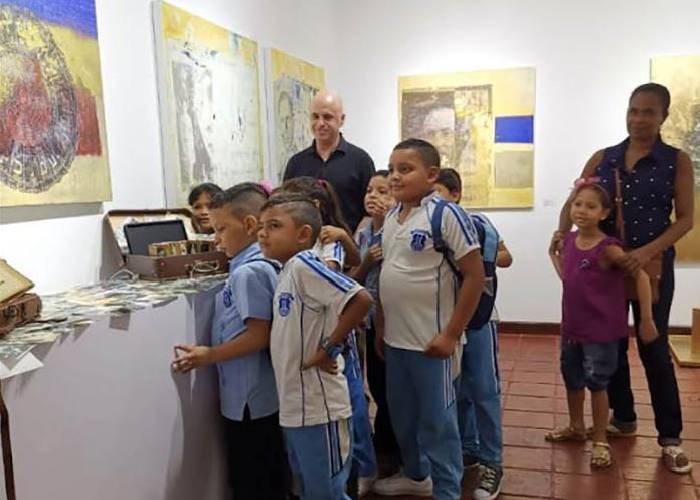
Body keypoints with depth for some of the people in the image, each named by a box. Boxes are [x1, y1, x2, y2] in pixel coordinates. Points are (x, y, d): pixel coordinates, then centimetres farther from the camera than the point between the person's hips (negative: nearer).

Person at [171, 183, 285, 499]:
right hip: (265, 395, 9)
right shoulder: (265, 264, 7)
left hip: (249, 400, -9)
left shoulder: (247, 273, -21)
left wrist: (209, 356, -16)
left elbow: (259, 336, -24)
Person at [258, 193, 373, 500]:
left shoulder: (304, 265, -18)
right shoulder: (286, 271, 8)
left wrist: (328, 348, -21)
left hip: (319, 407, -9)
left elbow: (361, 300, -28)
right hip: (294, 406, 9)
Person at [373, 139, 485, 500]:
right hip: (395, 338, 7)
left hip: (431, 340, -7)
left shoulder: (446, 214, -15)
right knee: (401, 415, 21)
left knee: (437, 421, 7)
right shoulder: (391, 217, 7)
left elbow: (475, 275, -16)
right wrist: (380, 326, 13)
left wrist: (451, 334, -16)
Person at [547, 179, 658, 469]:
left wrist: (646, 320, -18)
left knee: (597, 383, 4)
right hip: (571, 326, 7)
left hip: (600, 329, -7)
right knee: (572, 379, 20)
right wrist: (554, 252, 10)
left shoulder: (607, 248, -20)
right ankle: (576, 427, 42)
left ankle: (601, 441, 21)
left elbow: (641, 276, -19)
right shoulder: (569, 240, -1)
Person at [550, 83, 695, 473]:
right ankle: (624, 418, 30)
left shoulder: (677, 161, -2)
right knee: (611, 343, 12)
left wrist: (650, 250, -21)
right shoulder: (603, 158, 5)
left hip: (653, 265, -3)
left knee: (654, 347, 1)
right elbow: (574, 202, 7)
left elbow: (686, 218, -6)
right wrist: (563, 231, -13)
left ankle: (670, 437, 14)